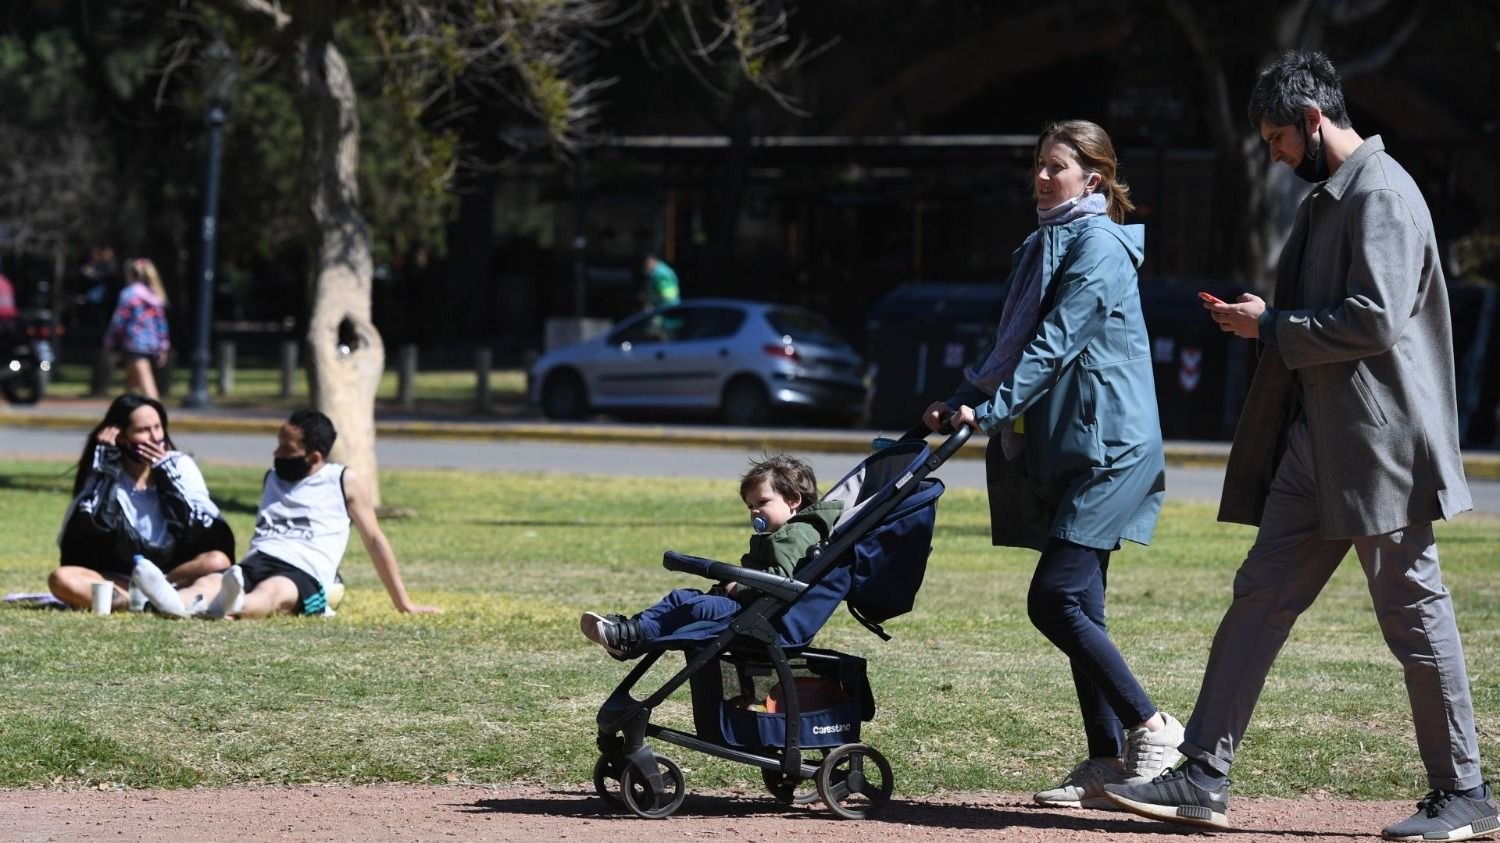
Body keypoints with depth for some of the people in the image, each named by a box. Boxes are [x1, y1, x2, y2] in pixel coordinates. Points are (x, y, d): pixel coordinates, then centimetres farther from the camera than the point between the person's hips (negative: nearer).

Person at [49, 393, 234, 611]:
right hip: (120, 578, 0)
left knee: (218, 561, -31)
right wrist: (103, 460, -13)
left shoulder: (181, 466, 0)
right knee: (61, 579, -28)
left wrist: (167, 472, -14)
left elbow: (212, 534, -12)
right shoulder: (104, 474, 0)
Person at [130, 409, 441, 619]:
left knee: (270, 591, -41)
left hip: (305, 576, -5)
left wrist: (404, 604, 13)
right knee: (208, 583, -31)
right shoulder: (272, 478, 28)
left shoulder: (344, 481, 12)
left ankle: (231, 606, -77)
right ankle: (174, 602, -66)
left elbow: (374, 541, 13)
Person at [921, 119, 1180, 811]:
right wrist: (962, 401, 8)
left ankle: (1150, 727, -5)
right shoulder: (1045, 246, 18)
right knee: (1077, 608, 6)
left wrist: (989, 410, -23)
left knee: (1056, 601, -14)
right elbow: (1015, 344, 19)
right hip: (1061, 450, 9)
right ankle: (1107, 761, 9)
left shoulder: (1098, 246, -10)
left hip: (1106, 447, -9)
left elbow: (1054, 345, -19)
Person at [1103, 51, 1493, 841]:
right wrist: (1263, 320, 10)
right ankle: (1203, 777, 6)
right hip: (1316, 442, 10)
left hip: (1378, 446, -10)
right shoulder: (1327, 198, 17)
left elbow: (1375, 319, -23)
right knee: (1261, 595, 6)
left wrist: (1273, 326, -14)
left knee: (1413, 612, -1)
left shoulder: (1382, 196, -14)